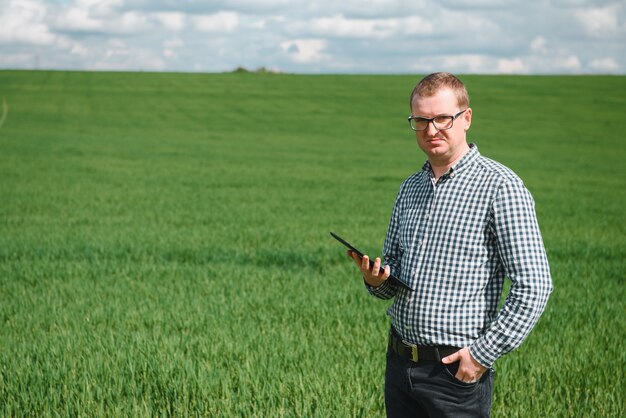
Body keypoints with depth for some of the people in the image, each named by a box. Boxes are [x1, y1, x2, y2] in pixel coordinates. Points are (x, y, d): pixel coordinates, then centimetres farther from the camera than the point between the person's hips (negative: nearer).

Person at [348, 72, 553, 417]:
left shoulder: (500, 187, -10)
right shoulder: (410, 188, 12)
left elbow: (533, 287, -14)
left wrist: (483, 354, -13)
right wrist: (376, 278, -3)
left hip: (456, 371, -6)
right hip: (399, 362, 6)